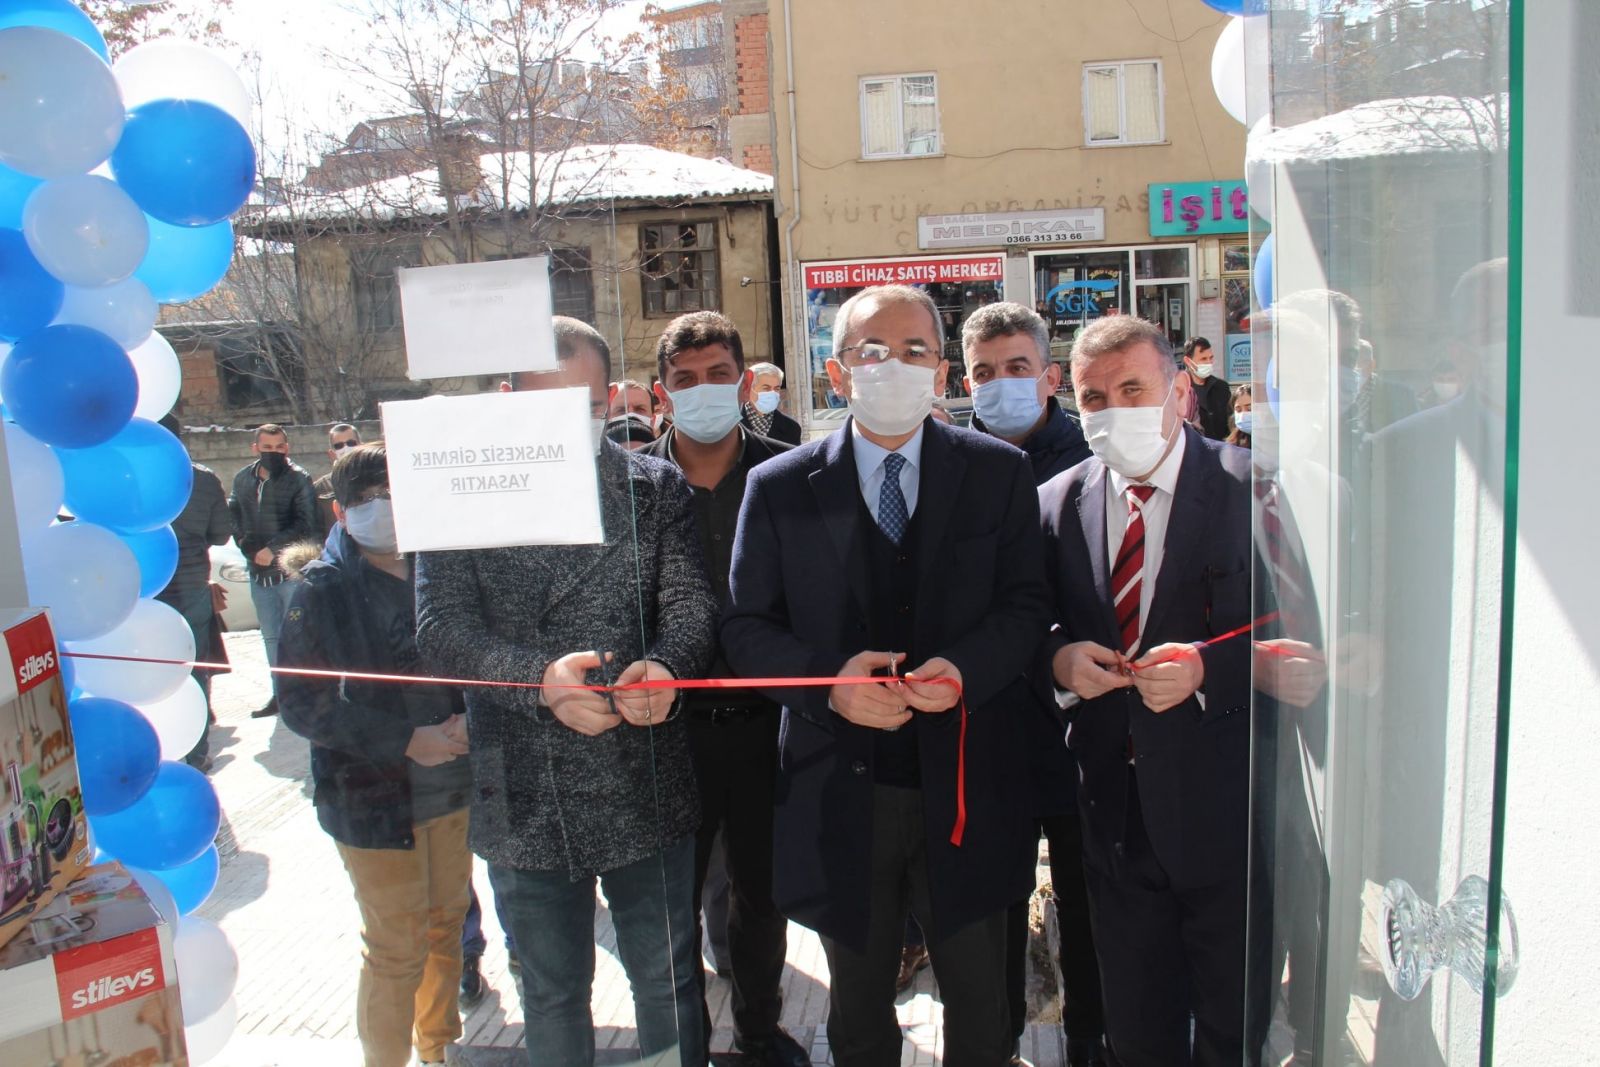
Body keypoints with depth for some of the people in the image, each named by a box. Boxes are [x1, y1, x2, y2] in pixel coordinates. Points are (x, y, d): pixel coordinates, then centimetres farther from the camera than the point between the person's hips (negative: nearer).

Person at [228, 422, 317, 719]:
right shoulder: (242, 479, 9)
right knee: (271, 636, 14)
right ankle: (280, 694, 25)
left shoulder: (299, 479, -7)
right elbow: (233, 516, 15)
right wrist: (247, 546, 0)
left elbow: (305, 524, -13)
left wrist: (273, 548, -16)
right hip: (259, 572, 6)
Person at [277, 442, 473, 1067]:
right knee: (396, 951, 4)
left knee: (446, 925, 18)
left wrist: (467, 719, -9)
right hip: (374, 798, -4)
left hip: (453, 786, 4)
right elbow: (300, 702, -11)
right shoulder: (323, 589, -8)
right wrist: (407, 740, -18)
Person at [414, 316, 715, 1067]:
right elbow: (441, 626, -10)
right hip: (525, 801, 0)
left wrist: (665, 667, -29)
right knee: (552, 994, 21)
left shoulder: (657, 488, 2)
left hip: (647, 793, 1)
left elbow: (692, 599, -6)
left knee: (669, 983, 16)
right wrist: (539, 679, -28)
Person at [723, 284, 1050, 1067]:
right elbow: (745, 627, -2)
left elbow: (1025, 604, -1)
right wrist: (830, 680, -20)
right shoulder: (779, 487, -2)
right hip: (842, 792, 0)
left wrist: (966, 668, -21)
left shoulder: (999, 472, -1)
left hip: (965, 789, 0)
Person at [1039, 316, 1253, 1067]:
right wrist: (1058, 660, -15)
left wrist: (1206, 669, -27)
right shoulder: (1057, 503, 3)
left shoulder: (1251, 489, -8)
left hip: (1227, 814, -3)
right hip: (1116, 814, 3)